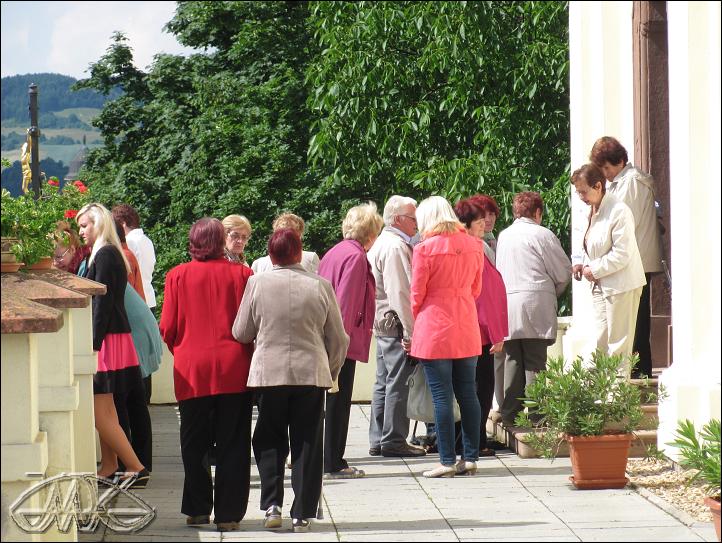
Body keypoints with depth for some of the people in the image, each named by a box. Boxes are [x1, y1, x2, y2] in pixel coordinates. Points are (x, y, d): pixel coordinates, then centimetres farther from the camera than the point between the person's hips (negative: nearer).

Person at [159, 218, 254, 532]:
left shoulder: (178, 276, -2)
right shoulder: (241, 274, -3)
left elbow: (167, 329, 1)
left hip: (191, 371, 0)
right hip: (234, 369, 0)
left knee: (194, 445, 11)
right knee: (233, 445, 5)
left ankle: (198, 510, 14)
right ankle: (228, 514, 5)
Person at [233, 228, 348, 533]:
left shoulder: (257, 283, -4)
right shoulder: (320, 286, -3)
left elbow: (241, 333, 4)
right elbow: (338, 339, 3)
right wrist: (331, 372, 18)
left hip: (269, 373, 0)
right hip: (311, 373, 0)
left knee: (269, 442, 14)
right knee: (307, 446, 7)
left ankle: (272, 506, 4)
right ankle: (302, 515, 7)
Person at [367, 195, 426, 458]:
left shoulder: (381, 244, 18)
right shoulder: (395, 247, -15)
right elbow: (399, 293, -21)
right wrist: (410, 330, -20)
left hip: (382, 325, 11)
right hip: (397, 326, -11)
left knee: (384, 382, 14)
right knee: (398, 383, -6)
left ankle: (378, 440, 18)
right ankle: (393, 439, -3)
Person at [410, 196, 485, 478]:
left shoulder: (425, 248, -11)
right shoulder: (473, 246, 5)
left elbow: (417, 294, -5)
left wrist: (415, 323, 11)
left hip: (434, 330, -5)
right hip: (467, 329, 5)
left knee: (442, 397, -3)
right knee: (468, 394, 9)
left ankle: (447, 461, -2)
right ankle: (470, 457, 12)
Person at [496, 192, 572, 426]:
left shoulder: (503, 236, 12)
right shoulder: (542, 234, -3)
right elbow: (564, 272, 0)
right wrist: (553, 292, 20)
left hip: (507, 304, 5)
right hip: (535, 305, -5)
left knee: (513, 360, 8)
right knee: (535, 361, -3)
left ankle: (510, 413, 7)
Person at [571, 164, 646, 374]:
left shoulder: (619, 211, -17)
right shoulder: (591, 211, 11)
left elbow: (621, 254, -20)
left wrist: (594, 270, -14)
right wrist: (583, 265, 4)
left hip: (621, 284, -9)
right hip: (601, 285, 9)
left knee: (618, 345, -5)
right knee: (600, 343, 7)